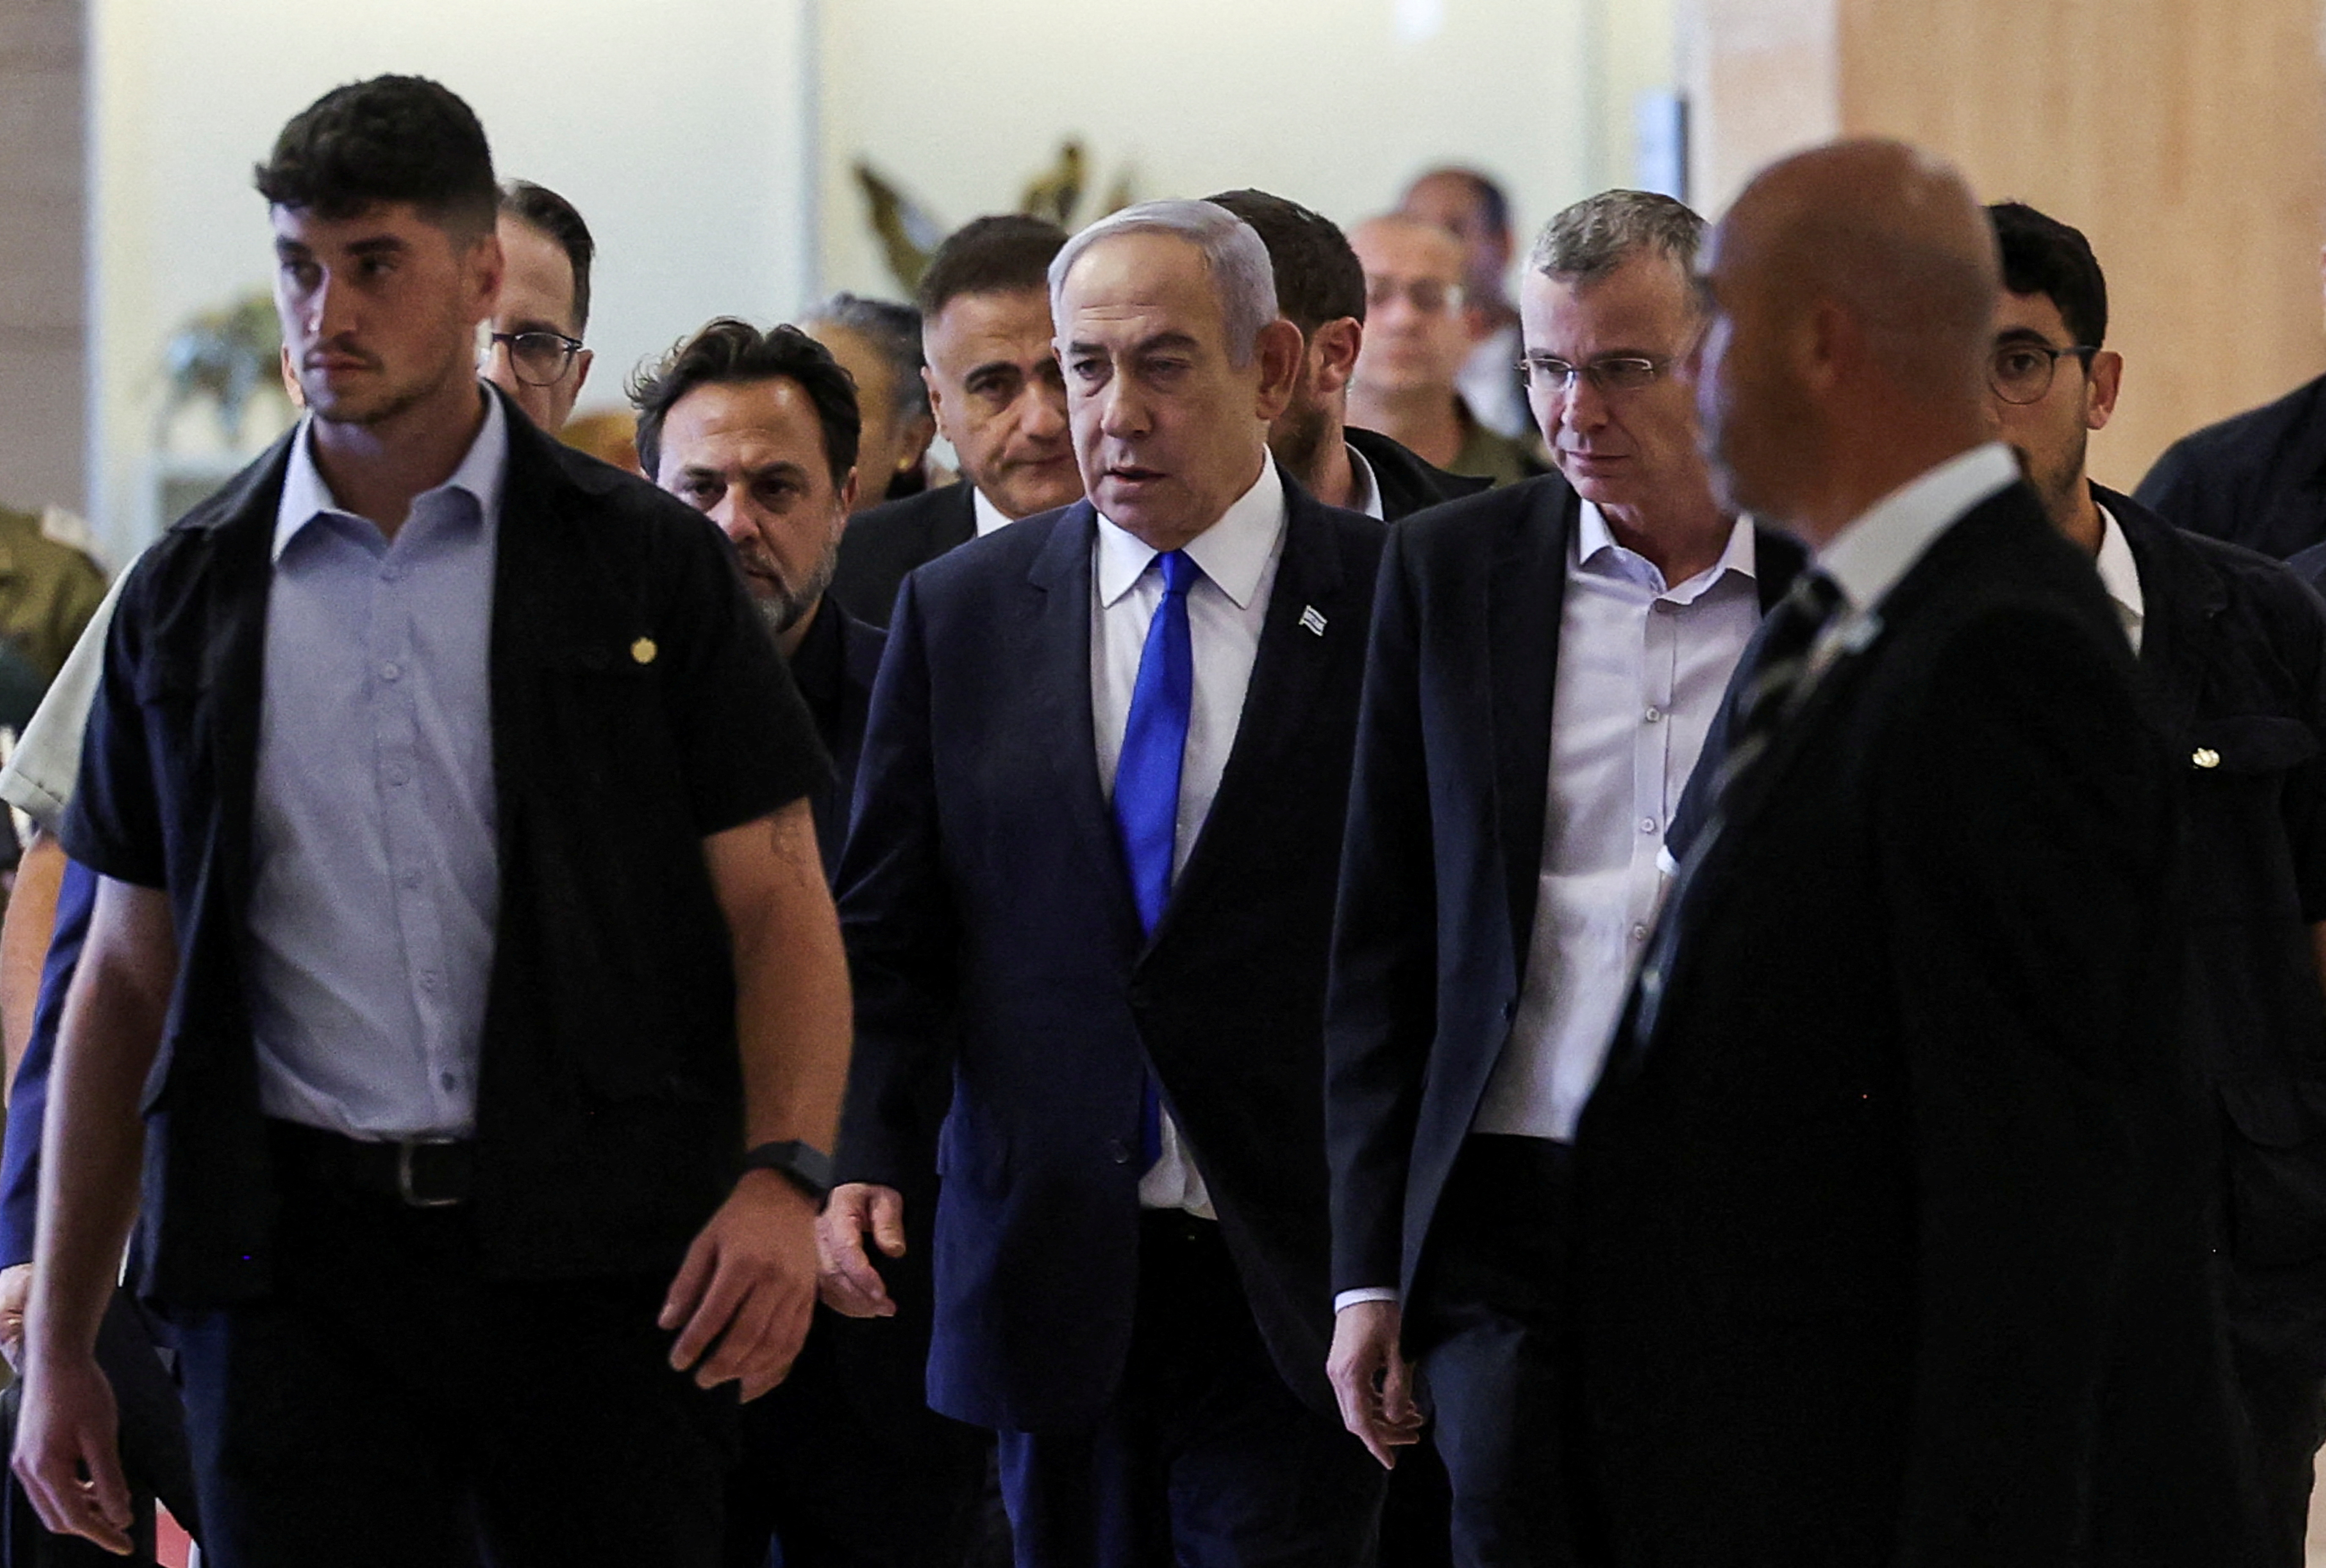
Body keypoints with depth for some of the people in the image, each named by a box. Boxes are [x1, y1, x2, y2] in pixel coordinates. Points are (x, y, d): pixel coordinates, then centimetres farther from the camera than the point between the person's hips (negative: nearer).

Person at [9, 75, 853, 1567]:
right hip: (298, 1261, 2)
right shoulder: (189, 596, 11)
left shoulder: (646, 563, 5)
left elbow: (777, 902, 1)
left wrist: (785, 1176, -17)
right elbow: (128, 978, 13)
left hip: (599, 1263, -1)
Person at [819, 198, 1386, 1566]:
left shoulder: (1394, 606, -1)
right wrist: (856, 1154, -7)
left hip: (1296, 1285, -3)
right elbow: (886, 928, 9)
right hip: (1055, 1277, 3)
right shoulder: (958, 614, 8)